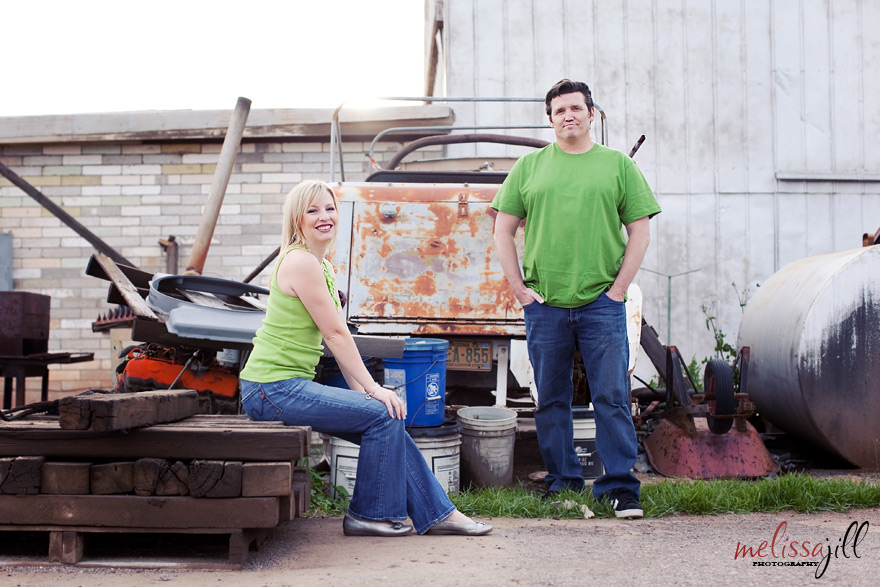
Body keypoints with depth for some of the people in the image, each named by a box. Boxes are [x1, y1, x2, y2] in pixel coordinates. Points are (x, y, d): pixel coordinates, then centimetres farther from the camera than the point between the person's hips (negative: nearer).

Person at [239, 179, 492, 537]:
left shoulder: (322, 267, 15)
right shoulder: (301, 262, -16)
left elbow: (337, 337, 12)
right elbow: (335, 334, -16)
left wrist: (362, 390, 3)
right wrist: (373, 389, -11)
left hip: (292, 385, 9)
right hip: (273, 389, -9)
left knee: (384, 422, 7)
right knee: (384, 415, -11)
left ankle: (436, 513, 14)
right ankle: (369, 515, 3)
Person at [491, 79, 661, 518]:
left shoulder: (618, 165, 8)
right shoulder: (529, 166, 11)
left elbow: (640, 233, 6)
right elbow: (503, 230, 11)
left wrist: (617, 289, -3)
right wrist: (519, 288, 2)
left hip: (602, 304, -1)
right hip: (544, 305, 2)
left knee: (612, 398, -3)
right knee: (551, 400, 7)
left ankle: (620, 487, 4)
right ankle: (562, 483, 19)